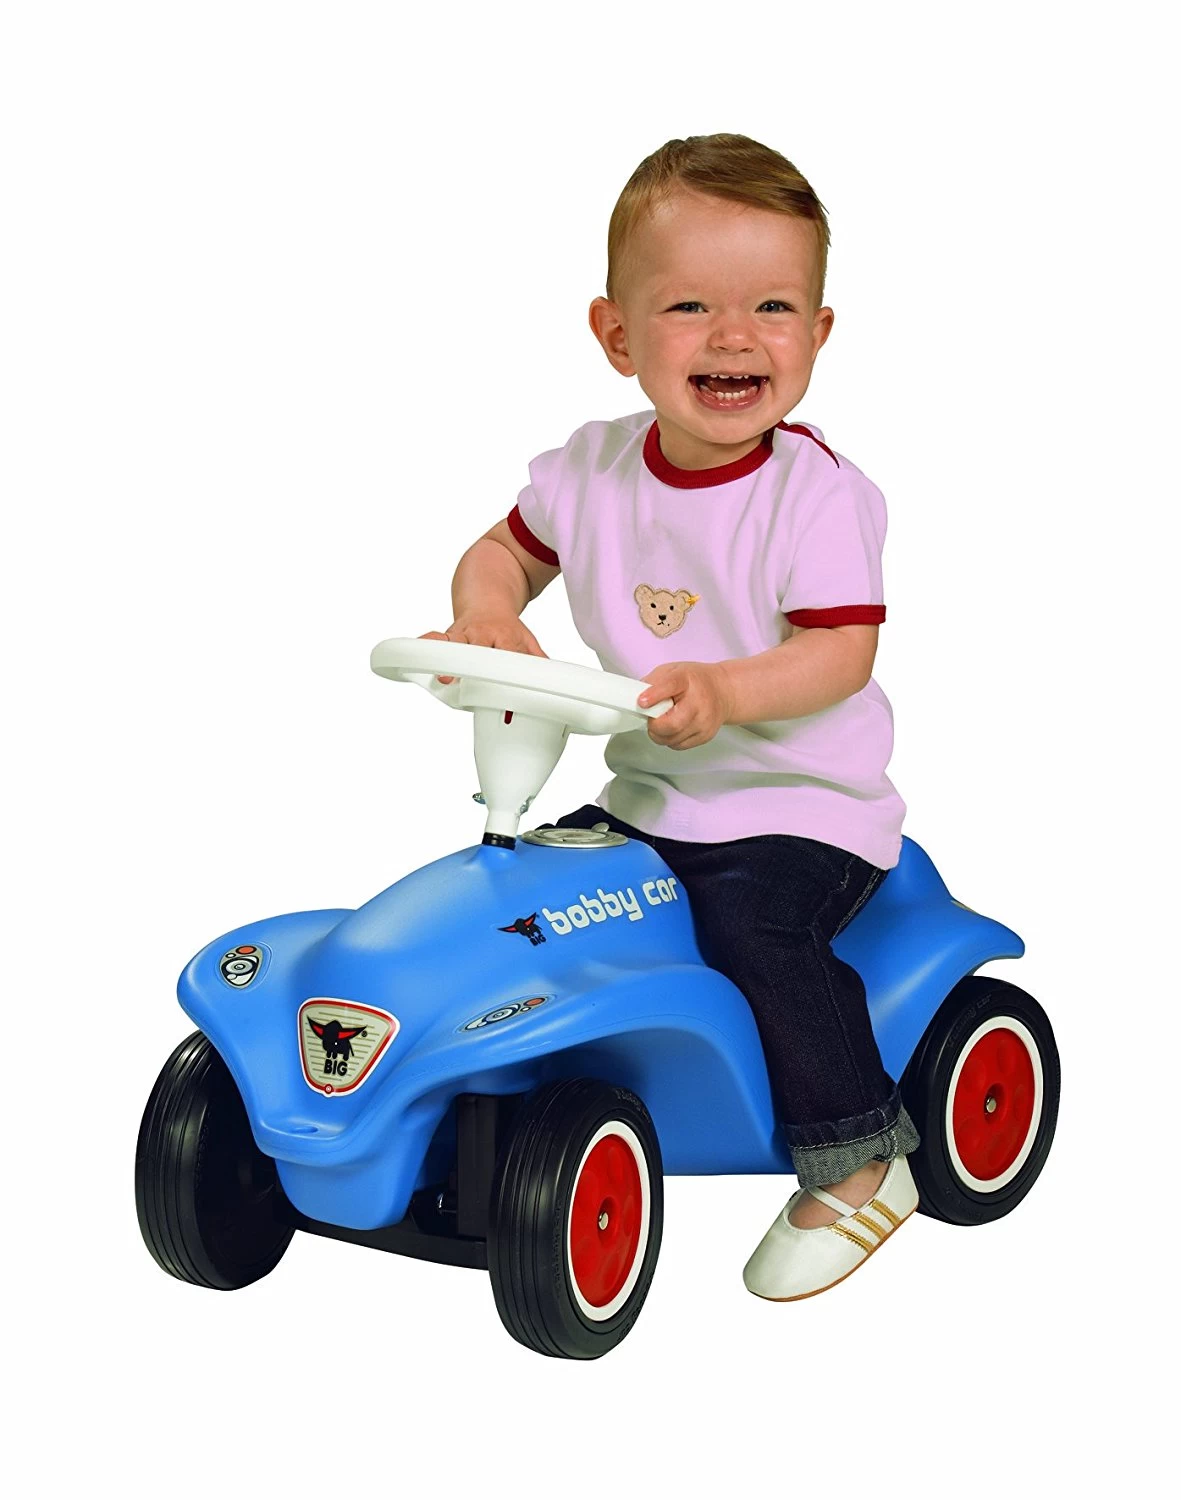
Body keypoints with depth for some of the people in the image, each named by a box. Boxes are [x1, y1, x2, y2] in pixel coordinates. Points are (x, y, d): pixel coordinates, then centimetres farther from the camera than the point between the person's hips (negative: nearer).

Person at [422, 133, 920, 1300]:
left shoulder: (818, 493, -17)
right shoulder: (593, 469, -1)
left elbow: (841, 649, -24)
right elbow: (506, 548, 13)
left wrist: (726, 691, -41)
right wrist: (487, 614, -10)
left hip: (802, 802, -6)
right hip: (649, 795, 6)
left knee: (758, 927, -28)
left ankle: (858, 1163, -10)